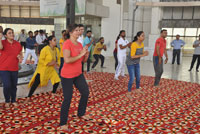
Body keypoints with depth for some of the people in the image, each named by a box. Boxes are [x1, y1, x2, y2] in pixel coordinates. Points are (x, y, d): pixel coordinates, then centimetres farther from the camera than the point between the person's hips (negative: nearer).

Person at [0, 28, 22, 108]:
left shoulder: (18, 44, 3)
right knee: (7, 85, -9)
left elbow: (20, 54, 15)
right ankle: (7, 101, 17)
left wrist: (20, 56, -6)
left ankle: (13, 100, 31)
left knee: (14, 85, 10)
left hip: (14, 69, 4)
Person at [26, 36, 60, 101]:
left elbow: (58, 59, 12)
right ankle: (29, 97, 5)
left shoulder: (56, 50, 1)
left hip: (51, 69, 6)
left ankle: (53, 93, 29)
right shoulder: (45, 49, -18)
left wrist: (57, 64, -7)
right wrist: (49, 63, -27)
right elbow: (41, 60, -18)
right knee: (36, 83, -8)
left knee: (57, 80, 2)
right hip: (42, 69, -6)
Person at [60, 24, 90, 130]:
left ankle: (81, 113, 36)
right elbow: (67, 60, -31)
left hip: (78, 74, 8)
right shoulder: (67, 44, -18)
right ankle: (63, 123, 12)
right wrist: (80, 54, -25)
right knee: (67, 99, -3)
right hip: (67, 76, -8)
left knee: (86, 93, 13)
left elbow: (83, 60, 14)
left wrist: (86, 55, -7)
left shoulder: (80, 44, 6)